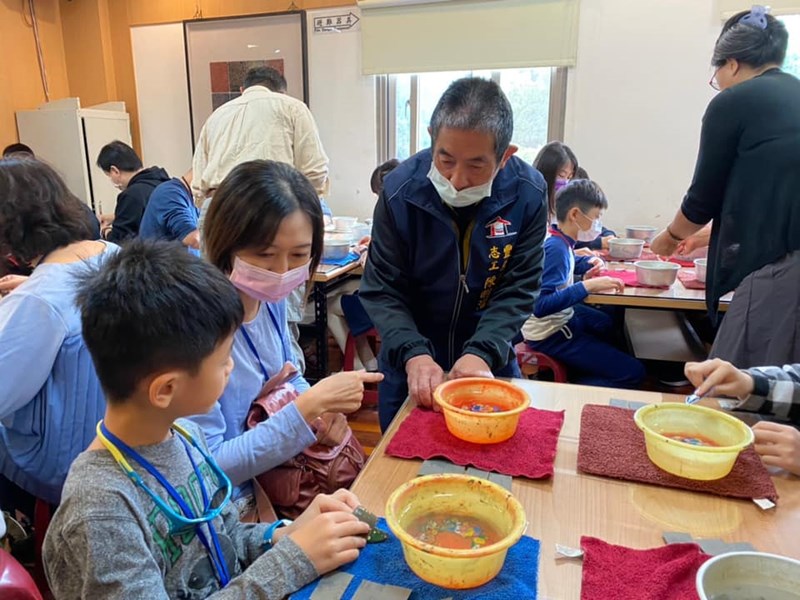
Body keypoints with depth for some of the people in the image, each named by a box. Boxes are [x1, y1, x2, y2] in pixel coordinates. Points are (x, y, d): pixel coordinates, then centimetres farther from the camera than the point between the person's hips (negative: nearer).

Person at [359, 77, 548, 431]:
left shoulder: (529, 194, -16)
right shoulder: (400, 190, -19)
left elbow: (518, 289, -13)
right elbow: (382, 290, -15)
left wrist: (482, 353, -27)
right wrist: (413, 354, -30)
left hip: (490, 362, 1)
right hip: (409, 364, 0)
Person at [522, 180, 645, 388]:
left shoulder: (560, 239, 1)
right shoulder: (556, 248, -26)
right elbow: (541, 305, -35)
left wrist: (589, 263, 5)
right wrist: (588, 286, -38)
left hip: (562, 317, 10)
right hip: (549, 335, -10)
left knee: (607, 325, 38)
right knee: (633, 373, -13)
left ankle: (574, 372, 31)